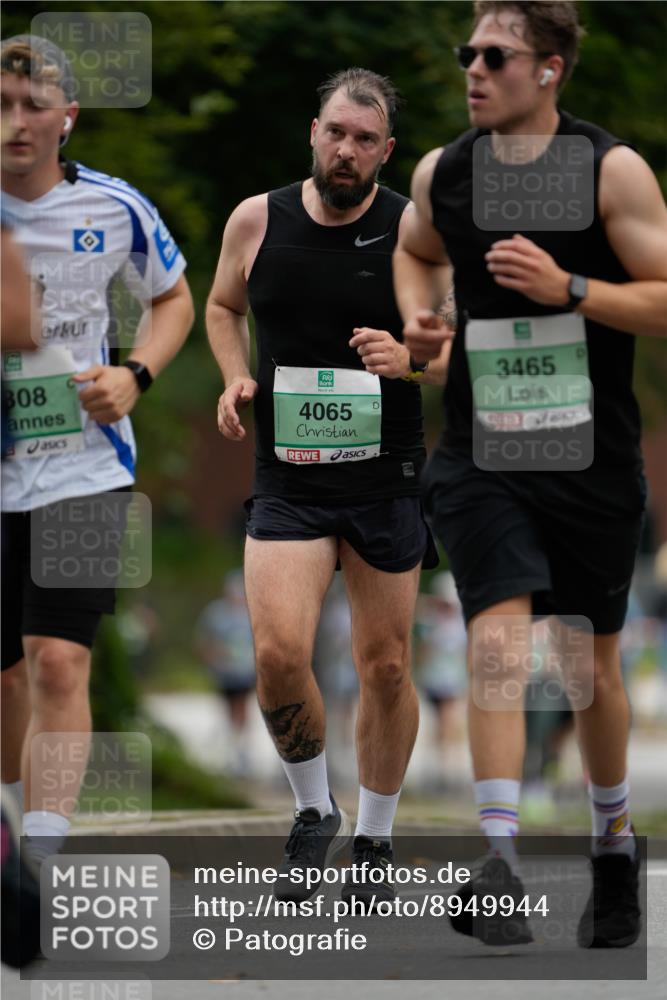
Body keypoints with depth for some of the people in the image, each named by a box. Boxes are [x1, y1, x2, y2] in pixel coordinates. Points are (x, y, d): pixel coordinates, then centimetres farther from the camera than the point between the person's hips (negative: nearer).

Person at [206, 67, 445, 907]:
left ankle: (375, 841, 26)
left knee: (386, 666, 7)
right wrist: (236, 379, 1)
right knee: (278, 654, -16)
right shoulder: (257, 220, 0)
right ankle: (314, 813, 9)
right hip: (288, 480, 0)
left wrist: (410, 359, -24)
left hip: (386, 480, 0)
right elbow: (223, 307, 19)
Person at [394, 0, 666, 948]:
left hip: (591, 452, -1)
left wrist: (568, 289, -21)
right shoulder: (442, 173, 4)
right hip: (481, 451, 1)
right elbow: (416, 250, 26)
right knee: (496, 638, -17)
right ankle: (498, 862, -23)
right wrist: (418, 315, 6)